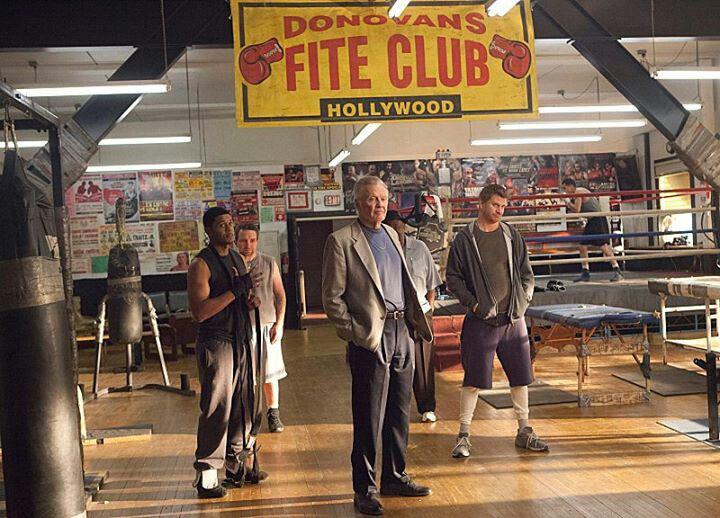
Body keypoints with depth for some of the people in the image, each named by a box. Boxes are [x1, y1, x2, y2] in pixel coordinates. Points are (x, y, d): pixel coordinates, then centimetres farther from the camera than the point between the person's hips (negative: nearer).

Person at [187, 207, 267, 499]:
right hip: (216, 343, -8)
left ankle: (238, 465, 22)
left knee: (244, 406, 11)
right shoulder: (201, 264, -11)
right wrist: (235, 291, -22)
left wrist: (250, 301, 4)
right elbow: (199, 312, -20)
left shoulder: (237, 259, 14)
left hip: (242, 341, 8)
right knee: (217, 410, -5)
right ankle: (206, 475, 3)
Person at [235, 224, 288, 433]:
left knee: (270, 373, 6)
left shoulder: (269, 263, 5)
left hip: (267, 325, 1)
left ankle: (273, 414, 19)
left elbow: (280, 295, 7)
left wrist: (279, 324, 1)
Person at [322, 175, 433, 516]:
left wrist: (414, 321, 11)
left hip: (401, 332, 7)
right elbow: (332, 297, -8)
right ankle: (364, 489, 11)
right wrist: (354, 333, -12)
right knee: (369, 418, -1)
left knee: (399, 412, 14)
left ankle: (394, 477, 28)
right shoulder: (341, 241, -6)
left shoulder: (391, 234, 15)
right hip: (371, 336, -7)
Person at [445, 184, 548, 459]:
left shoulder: (512, 236, 9)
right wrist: (473, 303, -10)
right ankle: (464, 435, 10)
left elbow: (527, 274, 15)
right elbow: (453, 277, -1)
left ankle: (524, 431, 24)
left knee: (520, 376, 10)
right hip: (481, 320, -4)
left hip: (513, 318, 4)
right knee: (473, 379, -2)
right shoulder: (464, 239, -1)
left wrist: (523, 298, 1)